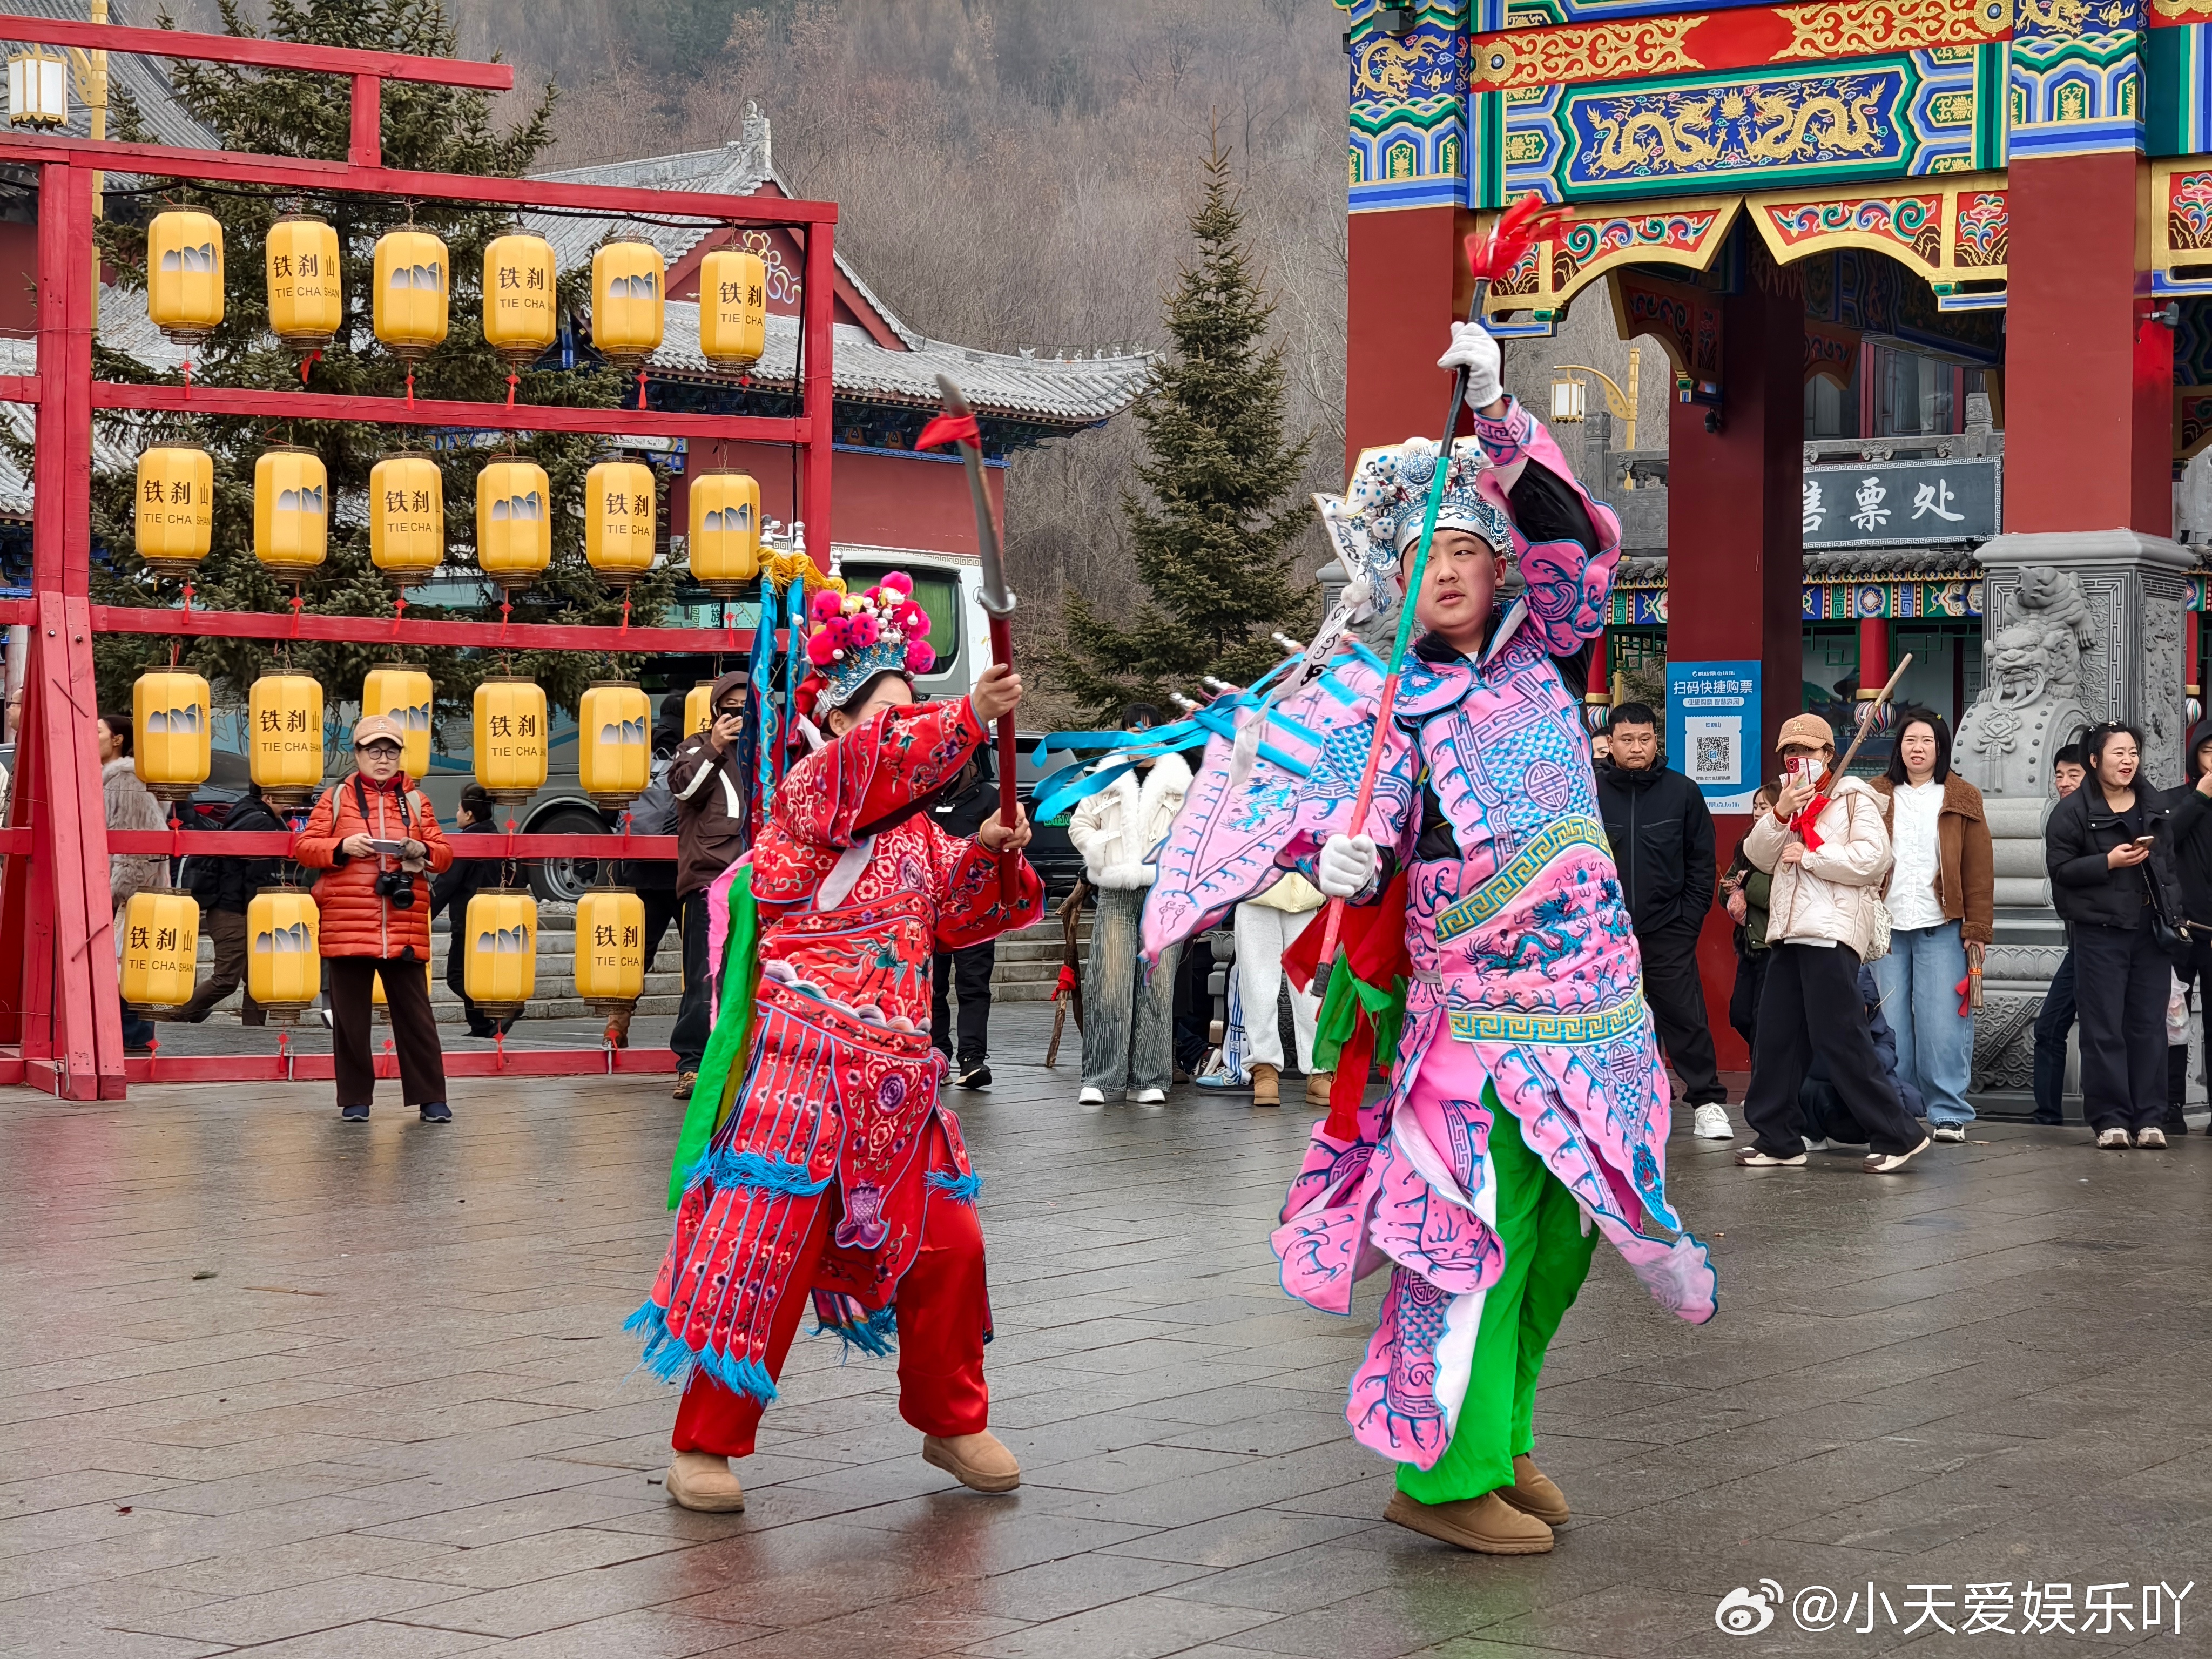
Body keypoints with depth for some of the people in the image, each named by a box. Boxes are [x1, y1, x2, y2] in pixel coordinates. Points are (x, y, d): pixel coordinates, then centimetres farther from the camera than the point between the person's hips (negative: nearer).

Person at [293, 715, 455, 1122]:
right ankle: (355, 1100, 13)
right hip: (347, 927, -1)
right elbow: (304, 847, 3)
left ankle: (430, 1098, 5)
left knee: (415, 1014, 1)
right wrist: (342, 848, -14)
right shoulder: (336, 798, 7)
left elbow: (444, 853, 12)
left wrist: (423, 851, -10)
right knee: (350, 1017, 5)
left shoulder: (415, 801, 11)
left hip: (405, 930, 1)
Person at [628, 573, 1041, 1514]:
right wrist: (971, 717, -33)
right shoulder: (811, 793, -4)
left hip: (896, 1076, 8)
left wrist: (987, 855, 2)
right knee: (763, 1244, -7)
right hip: (804, 1066, -7)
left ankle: (950, 1421, 26)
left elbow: (954, 916, 20)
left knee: (944, 1240, 9)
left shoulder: (916, 831, 18)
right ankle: (705, 1445, 4)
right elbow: (878, 761, -23)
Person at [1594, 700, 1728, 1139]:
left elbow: (1701, 861, 5)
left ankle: (1708, 1103, 3)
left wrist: (1689, 919, -2)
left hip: (1667, 930, -1)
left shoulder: (1682, 792, 2)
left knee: (1686, 1016, -4)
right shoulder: (1589, 792, 1)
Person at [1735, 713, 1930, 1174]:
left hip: (1831, 933, -8)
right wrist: (1780, 814, -6)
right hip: (1788, 934, 8)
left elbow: (1873, 858, -16)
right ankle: (1778, 1139, 15)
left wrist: (1808, 856, -11)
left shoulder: (1853, 798, -1)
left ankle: (1897, 1135, -6)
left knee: (1838, 1037, -11)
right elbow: (1758, 856, 9)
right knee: (1776, 1037, 8)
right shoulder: (1792, 804, 22)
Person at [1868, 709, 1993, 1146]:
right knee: (1889, 1025, 2)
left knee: (1942, 1024, -4)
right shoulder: (1877, 797, 11)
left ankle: (1948, 1114, 2)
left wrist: (1977, 929, -4)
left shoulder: (1961, 800, 6)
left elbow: (1979, 869, 3)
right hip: (1886, 928, 2)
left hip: (1941, 929, -2)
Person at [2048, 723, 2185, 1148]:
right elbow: (2059, 868, -7)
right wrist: (2109, 863, -17)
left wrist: (2175, 914, 10)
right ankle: (2110, 1119, 1)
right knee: (2104, 1029, -2)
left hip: (2151, 930, 4)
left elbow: (2171, 863, 19)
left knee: (2149, 1026, 4)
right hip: (2100, 932, -4)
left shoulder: (2156, 805, 14)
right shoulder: (2074, 811, -3)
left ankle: (2148, 1118, 8)